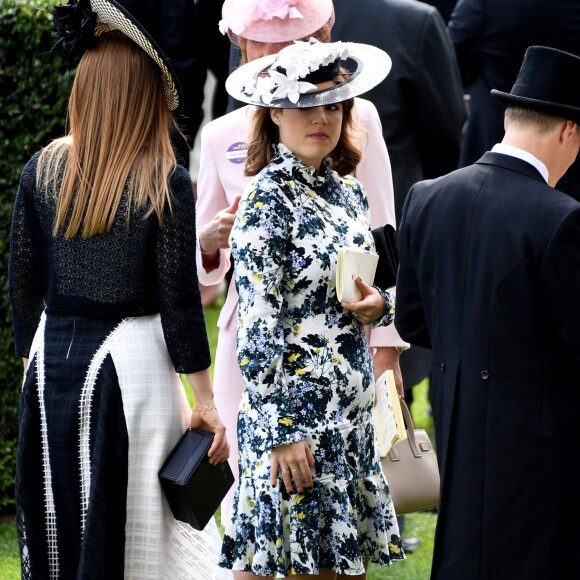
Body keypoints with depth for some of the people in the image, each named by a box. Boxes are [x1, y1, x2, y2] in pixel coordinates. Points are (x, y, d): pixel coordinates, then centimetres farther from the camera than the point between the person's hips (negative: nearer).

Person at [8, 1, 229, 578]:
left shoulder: (43, 169, 0)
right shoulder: (165, 182, -10)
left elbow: (22, 283, 6)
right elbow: (177, 299, -9)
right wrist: (204, 400, -2)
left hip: (53, 360, 4)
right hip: (131, 358, -4)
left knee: (56, 527, 14)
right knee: (131, 531, 4)